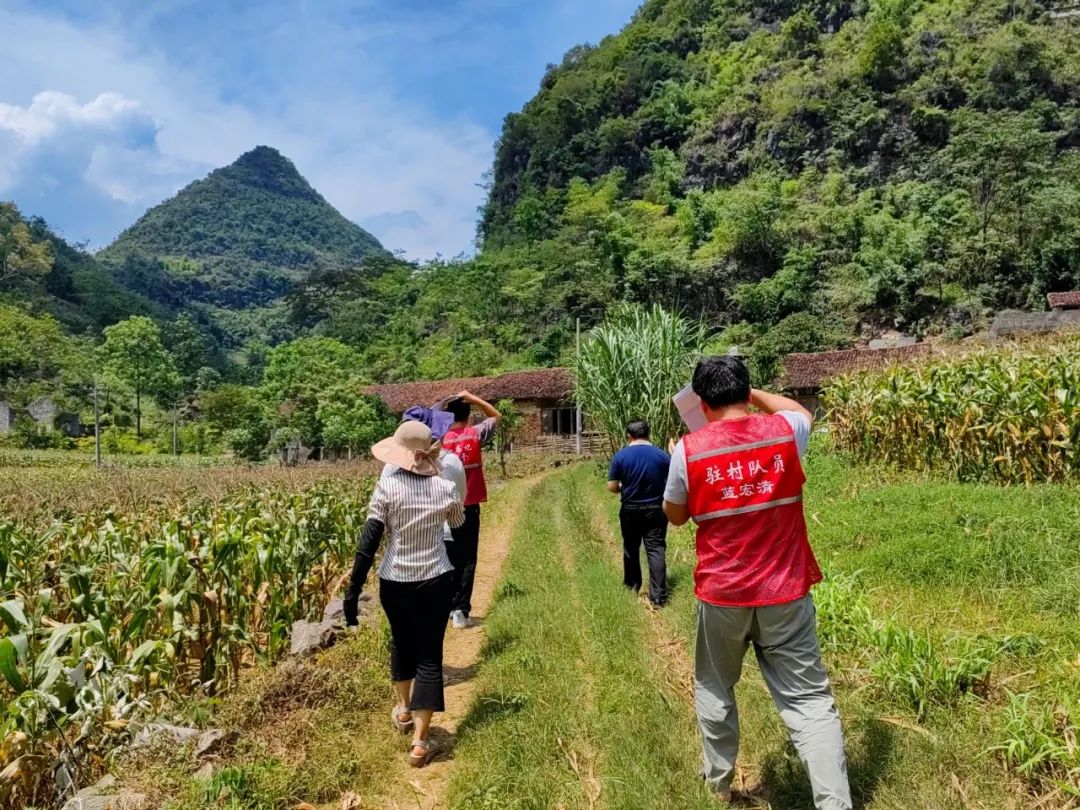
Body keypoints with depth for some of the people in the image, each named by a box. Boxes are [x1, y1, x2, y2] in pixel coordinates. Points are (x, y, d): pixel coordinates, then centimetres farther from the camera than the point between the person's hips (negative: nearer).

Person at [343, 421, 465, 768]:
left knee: (401, 642, 26)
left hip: (394, 583, 1)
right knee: (430, 655, 8)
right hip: (435, 582, 0)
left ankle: (403, 710, 46)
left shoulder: (387, 486, -13)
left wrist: (353, 591, -10)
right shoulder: (445, 488, -6)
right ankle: (420, 743, 7)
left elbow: (368, 542, -15)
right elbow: (458, 523, 16)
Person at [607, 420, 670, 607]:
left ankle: (632, 585, 34)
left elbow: (612, 487, -7)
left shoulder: (620, 456, -8)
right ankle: (658, 596, -7)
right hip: (656, 510, 0)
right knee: (656, 550, -1)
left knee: (631, 549, 18)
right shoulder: (662, 455, -5)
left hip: (630, 510, 0)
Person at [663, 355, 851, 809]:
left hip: (721, 595, 0)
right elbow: (800, 411, 20)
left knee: (715, 689, 21)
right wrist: (750, 392, 26)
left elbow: (676, 517, 4)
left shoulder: (689, 450, -11)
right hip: (785, 592, 1)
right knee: (809, 698, 7)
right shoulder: (784, 432, -6)